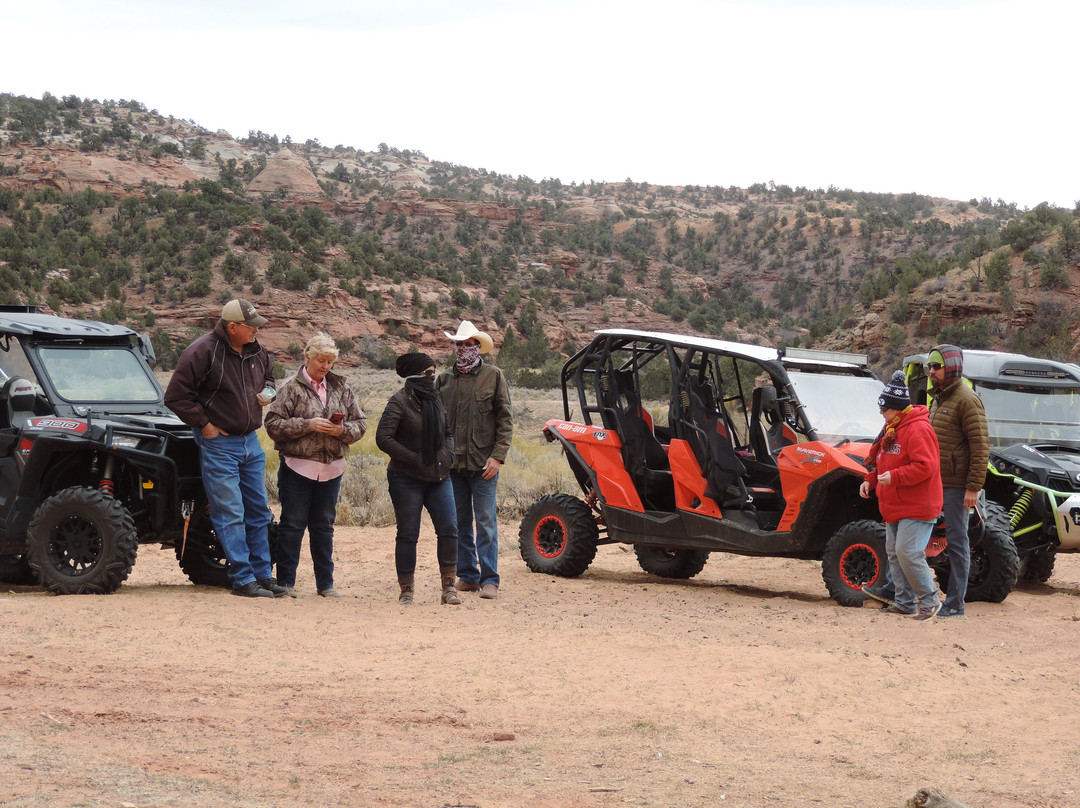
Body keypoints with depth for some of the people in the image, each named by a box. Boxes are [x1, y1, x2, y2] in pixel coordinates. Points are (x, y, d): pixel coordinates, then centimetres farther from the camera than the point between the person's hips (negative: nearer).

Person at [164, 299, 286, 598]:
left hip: (250, 441, 8)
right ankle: (243, 580, -3)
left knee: (258, 511, 11)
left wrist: (268, 392, 5)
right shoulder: (202, 352, -16)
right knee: (230, 514, -6)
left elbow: (268, 375, 28)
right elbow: (176, 396, -15)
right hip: (218, 443, -7)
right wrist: (204, 424, -14)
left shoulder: (255, 351, 7)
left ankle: (263, 575, 19)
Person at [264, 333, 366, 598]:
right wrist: (308, 425, -17)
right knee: (292, 525, 1)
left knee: (324, 526, 10)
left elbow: (360, 423, 12)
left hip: (331, 469, 4)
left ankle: (325, 583, 16)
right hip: (298, 466, -4)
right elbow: (273, 425, -9)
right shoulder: (293, 388, -3)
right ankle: (286, 582, 7)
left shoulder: (341, 389, 9)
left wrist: (343, 430, -9)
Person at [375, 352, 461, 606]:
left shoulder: (435, 400, 10)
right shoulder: (399, 402, -9)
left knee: (448, 528, -3)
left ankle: (448, 587, 5)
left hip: (438, 477, 5)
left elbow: (447, 433, 22)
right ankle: (407, 591, 9)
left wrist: (447, 456, 2)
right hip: (407, 479, -5)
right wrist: (414, 459, -17)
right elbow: (383, 438, -16)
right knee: (408, 534, 0)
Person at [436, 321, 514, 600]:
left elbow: (505, 420, 0)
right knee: (460, 523, 8)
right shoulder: (444, 379, 10)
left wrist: (497, 456, -9)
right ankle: (467, 576, 16)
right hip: (452, 463, 4)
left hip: (483, 464, -4)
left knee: (485, 522, -6)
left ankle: (489, 580, -4)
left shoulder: (494, 377, 2)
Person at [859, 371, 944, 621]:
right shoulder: (891, 429, 15)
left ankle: (929, 600, -4)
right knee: (894, 553, 11)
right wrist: (870, 481, 9)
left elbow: (925, 466, -25)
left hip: (916, 508, -10)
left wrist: (894, 477, -26)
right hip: (895, 507, 10)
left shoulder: (918, 429, -17)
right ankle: (905, 602, 18)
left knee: (908, 553, -15)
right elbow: (881, 462, 25)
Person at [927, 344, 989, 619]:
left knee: (956, 541, -3)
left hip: (957, 485, -9)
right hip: (935, 482, 9)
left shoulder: (966, 400, -12)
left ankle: (955, 604, 1)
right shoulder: (937, 398, 17)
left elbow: (980, 447, -16)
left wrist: (974, 487, -20)